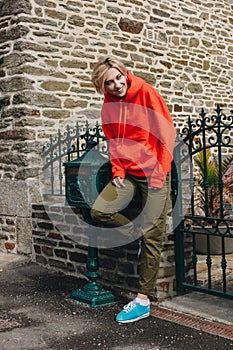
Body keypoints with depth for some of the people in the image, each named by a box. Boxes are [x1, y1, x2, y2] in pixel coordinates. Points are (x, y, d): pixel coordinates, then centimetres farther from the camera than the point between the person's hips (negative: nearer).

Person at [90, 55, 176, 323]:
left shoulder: (146, 93, -9)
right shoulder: (108, 105, 7)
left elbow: (166, 133, -10)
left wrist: (159, 174, -13)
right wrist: (117, 171, -1)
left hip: (153, 173, -5)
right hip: (127, 172, 5)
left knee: (152, 238, -2)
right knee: (99, 211, -15)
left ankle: (143, 300, 8)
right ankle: (138, 235, 12)